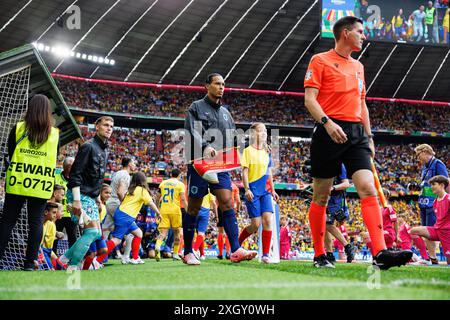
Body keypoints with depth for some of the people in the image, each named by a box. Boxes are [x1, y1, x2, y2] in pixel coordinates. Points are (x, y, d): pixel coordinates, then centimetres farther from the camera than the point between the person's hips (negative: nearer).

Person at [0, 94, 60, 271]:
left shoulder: (17, 128, -1)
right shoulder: (55, 134, 2)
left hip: (17, 183, 0)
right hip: (41, 186, 0)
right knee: (36, 222, 4)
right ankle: (29, 263, 3)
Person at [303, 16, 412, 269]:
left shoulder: (358, 66, 22)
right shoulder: (320, 60, 2)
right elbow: (309, 98, -7)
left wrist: (369, 137, 17)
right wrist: (327, 122, -22)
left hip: (356, 134, 5)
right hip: (330, 132, -5)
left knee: (368, 189, -12)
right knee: (321, 196, 2)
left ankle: (380, 253, -21)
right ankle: (319, 255, 12)